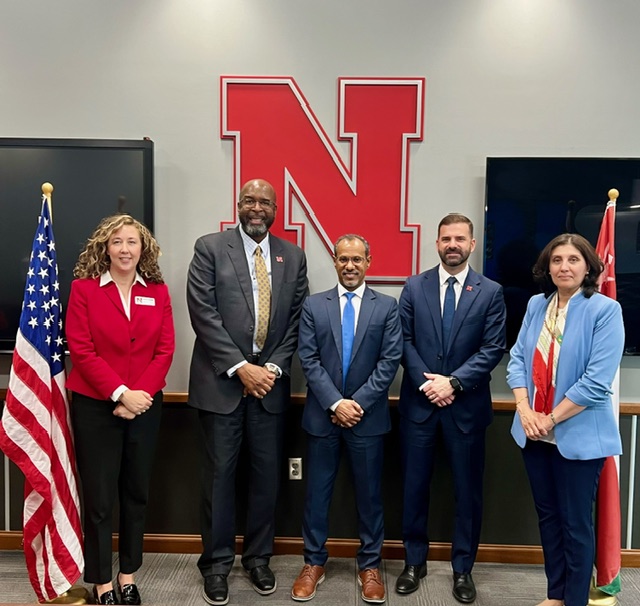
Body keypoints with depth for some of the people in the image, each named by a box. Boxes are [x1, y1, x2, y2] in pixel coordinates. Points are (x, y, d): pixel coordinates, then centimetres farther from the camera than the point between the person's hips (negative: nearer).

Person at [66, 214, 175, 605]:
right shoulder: (84, 288, -4)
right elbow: (81, 350, -10)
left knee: (137, 493, 13)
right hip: (95, 406, -2)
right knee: (99, 497, 5)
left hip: (145, 405, 3)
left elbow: (165, 350, -1)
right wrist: (120, 394, -17)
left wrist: (141, 393, -13)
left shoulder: (158, 291, 3)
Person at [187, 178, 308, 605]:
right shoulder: (210, 248, -2)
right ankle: (217, 561, 22)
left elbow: (297, 320, 6)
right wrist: (240, 368, -14)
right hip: (221, 381, -2)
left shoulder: (293, 256, 8)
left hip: (270, 380, 3)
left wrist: (274, 367, -6)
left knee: (267, 473, 9)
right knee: (220, 473, 5)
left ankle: (258, 557, 28)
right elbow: (204, 314, -9)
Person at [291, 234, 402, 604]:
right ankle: (314, 563, 25)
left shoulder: (387, 306, 1)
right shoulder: (314, 306, 3)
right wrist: (335, 403, -14)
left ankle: (370, 565, 26)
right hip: (323, 415, 1)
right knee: (317, 491, 10)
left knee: (369, 493, 10)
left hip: (369, 416, -1)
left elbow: (390, 360, -5)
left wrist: (358, 402, -13)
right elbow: (309, 360, -4)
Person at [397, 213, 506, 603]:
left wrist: (454, 382, -15)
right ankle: (415, 561, 27)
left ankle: (463, 569, 26)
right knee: (415, 485, 9)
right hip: (419, 402, 1)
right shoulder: (415, 287, 4)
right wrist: (425, 382, -12)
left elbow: (494, 348, -6)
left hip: (467, 405, -1)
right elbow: (405, 340, 1)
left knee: (468, 489, 9)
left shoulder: (490, 292, 0)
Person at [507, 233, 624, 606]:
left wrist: (552, 419, -15)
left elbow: (597, 381, -18)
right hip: (535, 433, 5)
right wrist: (525, 411, -9)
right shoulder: (536, 305, 5)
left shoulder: (605, 309, -12)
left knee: (576, 523, 7)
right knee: (548, 516, 17)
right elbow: (518, 359, 4)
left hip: (578, 435, -5)